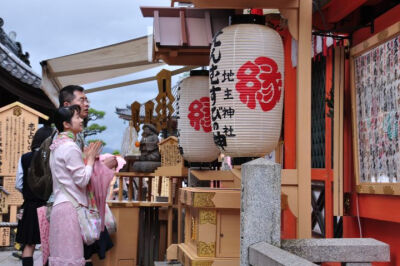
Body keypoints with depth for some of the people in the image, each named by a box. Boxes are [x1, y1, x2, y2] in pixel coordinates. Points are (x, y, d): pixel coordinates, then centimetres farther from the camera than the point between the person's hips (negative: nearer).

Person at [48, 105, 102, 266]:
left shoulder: (57, 146, 18)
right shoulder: (70, 147, -11)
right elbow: (82, 180, -12)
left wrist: (87, 158, 14)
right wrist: (90, 159, 0)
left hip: (60, 206, 9)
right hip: (70, 208, -9)